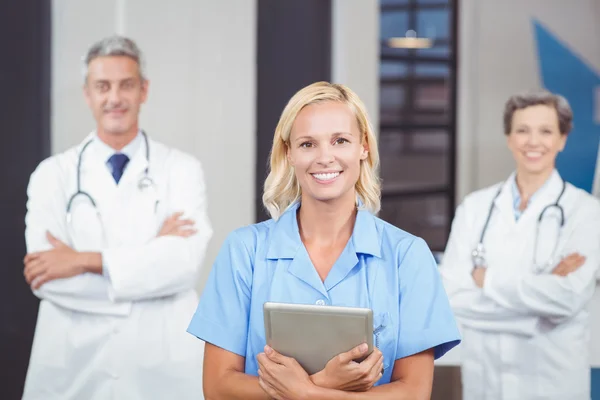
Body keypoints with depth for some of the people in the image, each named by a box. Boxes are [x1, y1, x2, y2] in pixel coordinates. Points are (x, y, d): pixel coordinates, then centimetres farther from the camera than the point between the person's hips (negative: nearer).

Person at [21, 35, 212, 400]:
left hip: (163, 368, 0)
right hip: (73, 369, 0)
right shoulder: (53, 175, 2)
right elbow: (46, 279, -11)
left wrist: (85, 261, -18)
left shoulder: (182, 169, 1)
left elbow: (185, 260, -14)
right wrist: (153, 255, -14)